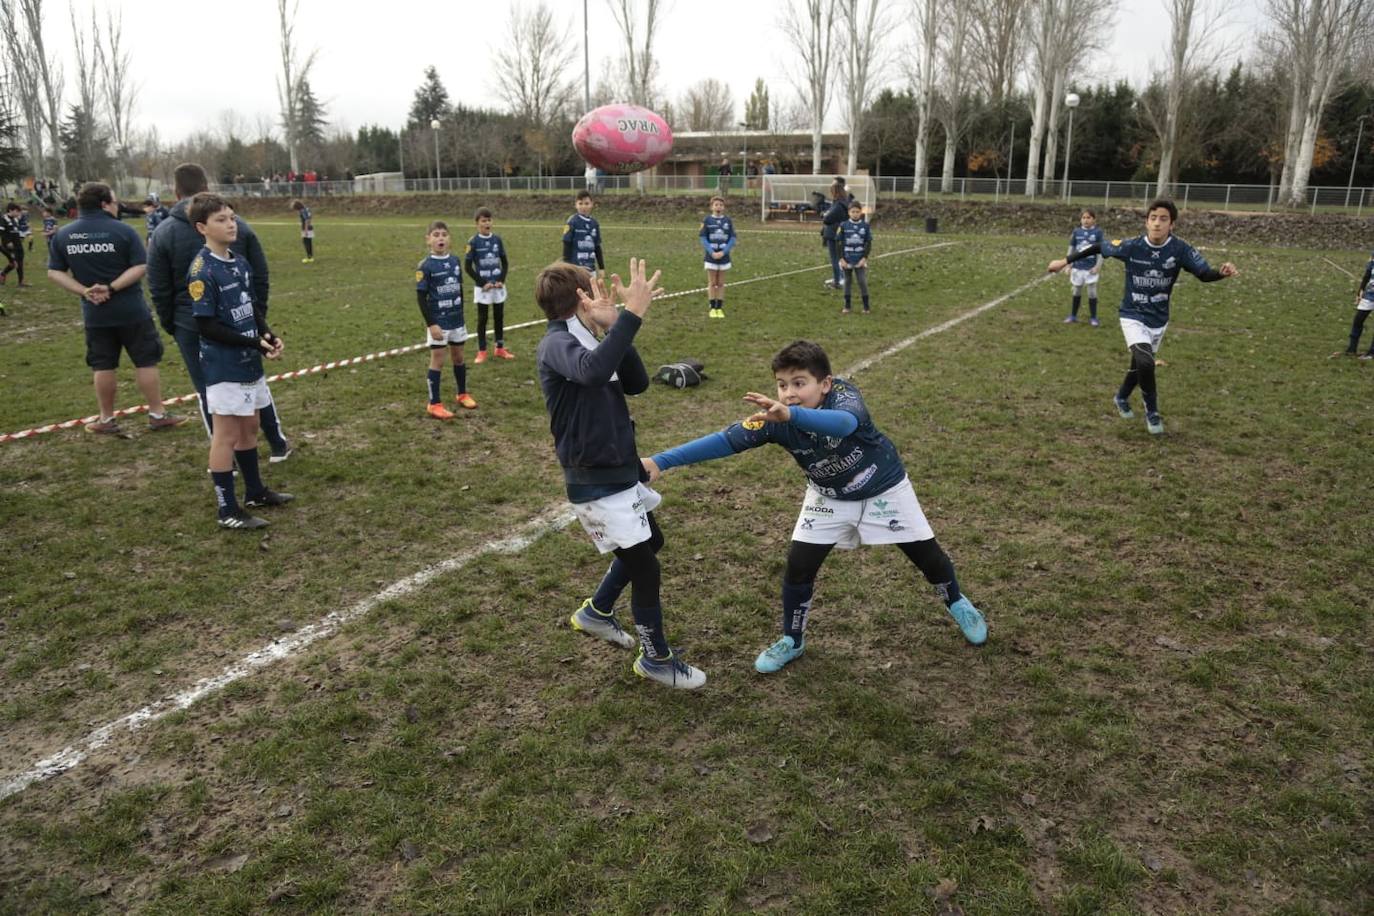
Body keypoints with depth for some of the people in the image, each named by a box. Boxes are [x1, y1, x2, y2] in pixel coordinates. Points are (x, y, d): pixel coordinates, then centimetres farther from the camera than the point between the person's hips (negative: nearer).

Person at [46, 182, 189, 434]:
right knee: (146, 362, 6)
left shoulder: (62, 235, 1)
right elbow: (139, 267, -15)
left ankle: (107, 420, 19)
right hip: (131, 310, -3)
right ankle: (157, 414, 11)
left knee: (103, 366, 12)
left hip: (94, 313, 4)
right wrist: (112, 287, -15)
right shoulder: (123, 230, -10)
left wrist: (85, 291, -7)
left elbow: (54, 272, 0)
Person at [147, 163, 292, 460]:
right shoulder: (238, 225, 1)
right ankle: (278, 444, 24)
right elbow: (260, 277, 4)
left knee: (210, 393, 7)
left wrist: (170, 325, 10)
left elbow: (160, 291, -2)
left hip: (193, 327, -2)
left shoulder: (162, 234, -5)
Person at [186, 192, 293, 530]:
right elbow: (206, 325, -18)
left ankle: (255, 491, 33)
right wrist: (254, 342, -19)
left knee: (249, 427, 18)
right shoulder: (202, 271, -17)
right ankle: (228, 510, 9)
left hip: (249, 361, 8)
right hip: (224, 366, -8)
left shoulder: (240, 262, 7)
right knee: (227, 433, 0)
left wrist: (268, 334, -2)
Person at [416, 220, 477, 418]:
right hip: (438, 321, -5)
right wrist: (431, 324, -17)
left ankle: (462, 394, 34)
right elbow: (421, 297, -13)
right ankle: (434, 404, 9)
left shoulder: (455, 260, 3)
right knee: (437, 360, 1)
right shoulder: (425, 266, -13)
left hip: (456, 320, 5)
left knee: (458, 357, 17)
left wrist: (460, 313, 15)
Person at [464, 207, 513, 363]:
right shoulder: (473, 242, -8)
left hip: (498, 286, 3)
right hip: (482, 287, -3)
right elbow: (467, 266, -7)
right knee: (482, 319, 4)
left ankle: (500, 348, 22)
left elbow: (505, 262, 8)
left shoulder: (497, 239, 2)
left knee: (499, 317, 10)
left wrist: (502, 280, -5)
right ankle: (482, 351, 11)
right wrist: (482, 283, -12)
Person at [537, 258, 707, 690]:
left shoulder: (587, 341, 8)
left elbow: (637, 383, 1)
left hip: (620, 470, 10)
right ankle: (656, 658, 21)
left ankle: (596, 612, 45)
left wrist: (614, 326, -8)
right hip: (596, 483, -10)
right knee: (645, 568, -1)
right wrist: (632, 314, -43)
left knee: (649, 542, 26)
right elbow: (594, 372, -43)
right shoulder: (557, 344, -20)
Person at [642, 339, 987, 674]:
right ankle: (792, 641, 15)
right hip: (829, 496, 2)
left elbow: (844, 423, -59)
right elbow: (725, 440, -32)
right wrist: (660, 461, -41)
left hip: (884, 488, -2)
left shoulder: (843, 394, -36)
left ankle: (956, 603, 42)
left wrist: (791, 415, -78)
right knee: (799, 564, -8)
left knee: (926, 552, 9)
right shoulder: (773, 417, -27)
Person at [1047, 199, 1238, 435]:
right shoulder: (1131, 246, -17)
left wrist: (1223, 272, -37)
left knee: (1139, 365, 19)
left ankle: (1121, 398, 49)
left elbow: (1204, 274, -14)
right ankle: (1152, 411, 0)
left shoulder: (1180, 249, -15)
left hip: (1159, 319, 3)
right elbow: (1097, 248, -4)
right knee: (1145, 363, -23)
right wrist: (1065, 261, -1)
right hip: (1133, 316, -3)